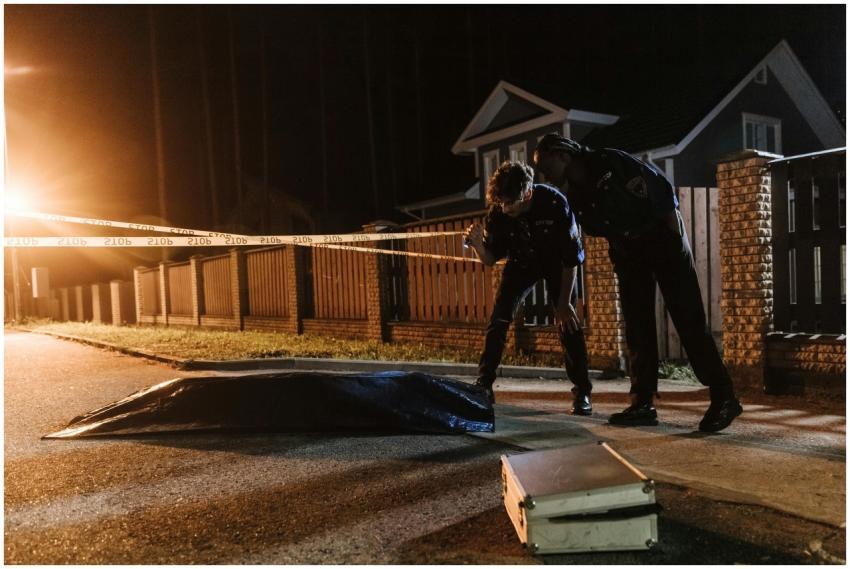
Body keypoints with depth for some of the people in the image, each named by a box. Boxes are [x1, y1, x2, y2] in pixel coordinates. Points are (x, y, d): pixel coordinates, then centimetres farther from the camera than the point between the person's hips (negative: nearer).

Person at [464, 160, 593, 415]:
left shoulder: (554, 203, -33)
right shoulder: (498, 212, -25)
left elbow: (572, 258, -25)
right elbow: (491, 259, -14)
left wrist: (564, 303, -23)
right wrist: (478, 245, -36)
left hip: (556, 262, -2)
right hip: (521, 263, 3)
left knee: (568, 322, -15)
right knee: (498, 320, -9)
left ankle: (582, 393, -5)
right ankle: (483, 385, 1)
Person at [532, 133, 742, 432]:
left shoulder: (610, 162, -16)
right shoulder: (574, 196, 2)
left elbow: (660, 184, -14)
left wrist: (673, 227, -13)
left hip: (663, 237, -6)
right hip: (627, 252, 6)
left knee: (689, 320, -9)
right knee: (637, 328, 2)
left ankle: (723, 397, -4)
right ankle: (642, 403, 6)